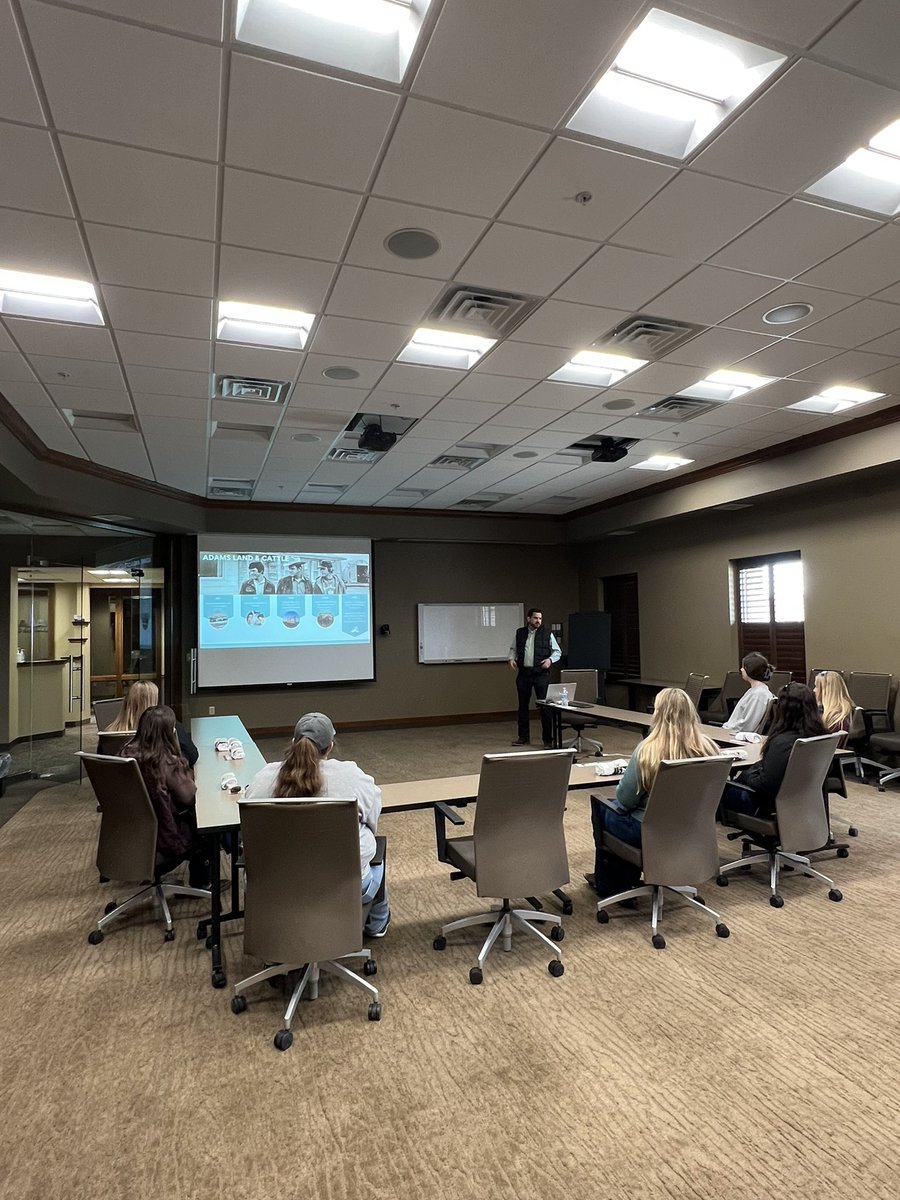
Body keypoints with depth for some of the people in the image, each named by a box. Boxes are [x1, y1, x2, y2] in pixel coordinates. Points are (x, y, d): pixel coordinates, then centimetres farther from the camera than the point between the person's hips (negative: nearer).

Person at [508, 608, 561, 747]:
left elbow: (557, 651, 5)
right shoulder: (519, 633, 8)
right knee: (523, 705, 10)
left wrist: (550, 659, -13)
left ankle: (548, 739, 6)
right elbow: (513, 649, 18)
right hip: (523, 673, 3)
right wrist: (511, 659, -1)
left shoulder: (547, 634, 0)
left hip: (541, 674, -3)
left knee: (544, 706, -3)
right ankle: (523, 737, 22)